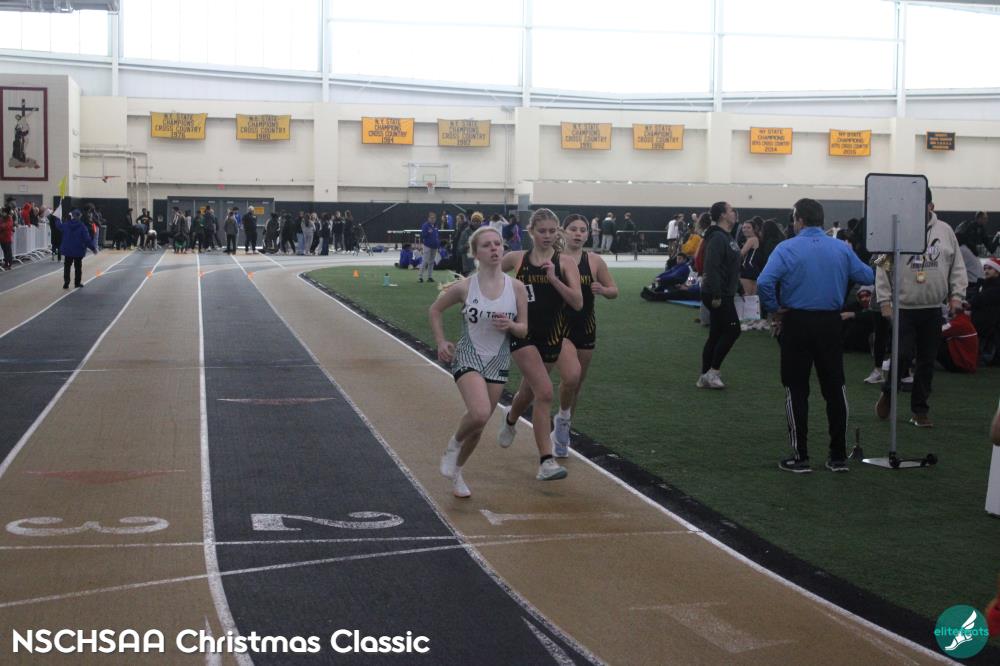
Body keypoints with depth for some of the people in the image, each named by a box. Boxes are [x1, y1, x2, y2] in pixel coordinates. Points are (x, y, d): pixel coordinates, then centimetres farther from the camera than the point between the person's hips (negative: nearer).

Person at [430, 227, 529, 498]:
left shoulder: (516, 288, -4)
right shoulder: (464, 287, -9)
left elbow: (524, 330, 3)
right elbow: (435, 310, 8)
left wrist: (510, 325, -19)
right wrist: (441, 342, -1)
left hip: (498, 361, 3)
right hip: (468, 357, -3)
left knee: (479, 423, 10)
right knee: (479, 413, -26)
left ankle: (456, 471, 33)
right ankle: (454, 444, 6)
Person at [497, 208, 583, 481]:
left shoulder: (564, 262, -5)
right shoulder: (516, 259, -2)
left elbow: (577, 302, -16)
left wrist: (554, 279, -25)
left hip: (552, 335, 2)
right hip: (523, 333, -2)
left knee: (530, 390, 19)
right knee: (544, 392, -15)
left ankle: (510, 422, 55)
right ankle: (546, 461, -12)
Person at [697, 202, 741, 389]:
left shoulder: (727, 237, 16)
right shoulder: (717, 238, -17)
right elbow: (712, 267, -24)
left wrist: (733, 291, 21)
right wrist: (716, 295, -26)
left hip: (724, 294, 10)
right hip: (718, 295, -10)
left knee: (716, 335, 11)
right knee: (733, 330, -8)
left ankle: (705, 377, 14)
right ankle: (712, 372, -4)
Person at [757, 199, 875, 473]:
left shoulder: (787, 249, -9)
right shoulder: (842, 249, 1)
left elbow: (764, 282, -21)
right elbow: (867, 277, 4)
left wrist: (775, 308, -7)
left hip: (796, 323, -3)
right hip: (831, 324, 3)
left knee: (797, 390, 5)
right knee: (834, 388, 10)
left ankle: (800, 456, 5)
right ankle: (838, 456, 13)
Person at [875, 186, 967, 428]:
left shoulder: (945, 231, 5)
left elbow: (957, 266, 9)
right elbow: (883, 269, -3)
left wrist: (957, 294, 0)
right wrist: (884, 301, -7)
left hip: (933, 309, 3)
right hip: (903, 308, -3)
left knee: (927, 361, 7)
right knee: (903, 356, -8)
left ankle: (919, 410, 17)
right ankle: (888, 391, 20)